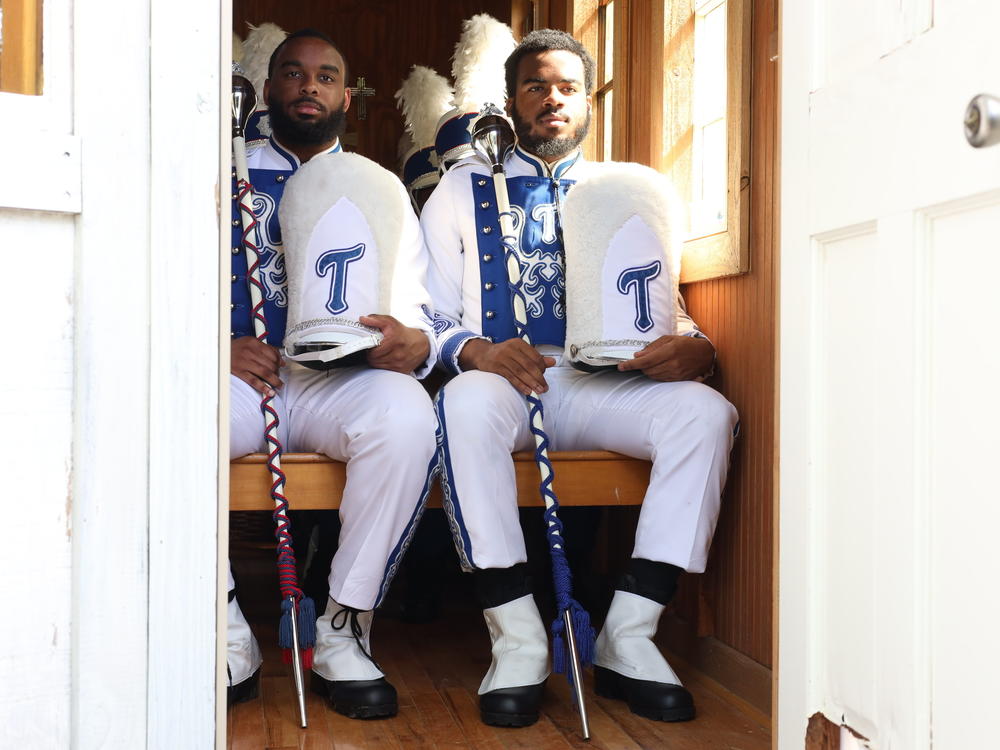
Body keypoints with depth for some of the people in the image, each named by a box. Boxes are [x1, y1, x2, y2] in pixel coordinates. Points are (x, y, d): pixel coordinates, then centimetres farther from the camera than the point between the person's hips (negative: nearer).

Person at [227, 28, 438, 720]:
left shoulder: (381, 191, 22)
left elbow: (420, 310, 13)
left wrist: (415, 343, -13)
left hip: (344, 380, 0)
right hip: (242, 376, 0)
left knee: (406, 413, -36)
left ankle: (343, 632, -18)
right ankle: (228, 639, -16)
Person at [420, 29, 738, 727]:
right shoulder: (464, 189, 16)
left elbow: (667, 307, 13)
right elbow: (431, 317, 7)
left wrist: (693, 345, -12)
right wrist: (474, 351, -16)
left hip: (603, 383, 2)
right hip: (500, 377, -1)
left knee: (705, 411, -27)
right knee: (469, 403, -37)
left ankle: (629, 636, -21)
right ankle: (518, 640, -26)